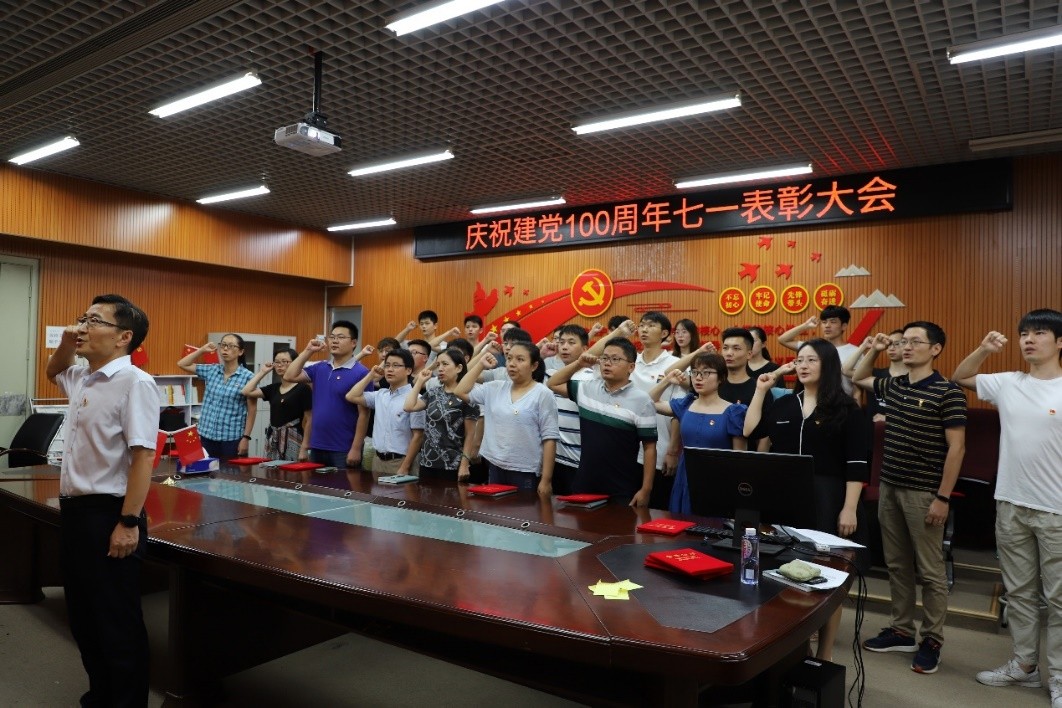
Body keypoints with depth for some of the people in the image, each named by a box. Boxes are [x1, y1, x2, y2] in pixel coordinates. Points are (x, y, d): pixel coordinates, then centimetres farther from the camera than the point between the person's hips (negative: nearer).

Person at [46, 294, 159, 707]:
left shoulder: (134, 383, -17)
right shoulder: (81, 378, 10)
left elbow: (142, 456, -22)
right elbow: (53, 372, 36)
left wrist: (128, 523, -24)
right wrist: (65, 345, 13)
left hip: (107, 514, -10)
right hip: (74, 511, 10)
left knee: (119, 625, 3)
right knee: (82, 617, 21)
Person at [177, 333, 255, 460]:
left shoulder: (247, 377, -7)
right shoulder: (211, 370, 6)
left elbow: (252, 409, -5)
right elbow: (182, 364, 15)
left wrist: (246, 437, -9)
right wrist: (202, 350, 5)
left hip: (232, 438, -4)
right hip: (207, 436, 4)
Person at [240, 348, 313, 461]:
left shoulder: (303, 389, -7)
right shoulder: (273, 388, 12)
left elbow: (308, 420, -8)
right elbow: (247, 392, 4)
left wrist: (305, 448, -12)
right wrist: (262, 372, 7)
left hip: (293, 440, -6)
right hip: (273, 440, 6)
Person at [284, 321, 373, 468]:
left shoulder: (360, 373, -11)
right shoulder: (319, 368, 9)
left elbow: (363, 414, -13)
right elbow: (290, 376, 4)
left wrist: (356, 449, -17)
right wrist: (308, 351, 0)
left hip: (344, 450, -6)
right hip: (317, 446, 6)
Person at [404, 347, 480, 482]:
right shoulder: (433, 392, 10)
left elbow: (470, 434, -9)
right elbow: (408, 407, -3)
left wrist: (465, 465, -13)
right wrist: (420, 381, 4)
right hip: (427, 463, 6)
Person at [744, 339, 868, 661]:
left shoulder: (846, 409, -3)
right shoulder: (784, 404, 11)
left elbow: (856, 464, -7)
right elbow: (750, 431, 8)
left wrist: (850, 508, -14)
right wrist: (761, 390, 7)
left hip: (828, 500, -4)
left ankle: (825, 653, 19)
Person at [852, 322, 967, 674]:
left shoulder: (947, 391, -11)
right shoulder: (893, 385, 7)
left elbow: (956, 448, -12)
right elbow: (857, 379, 26)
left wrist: (942, 497, -15)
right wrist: (873, 350, 10)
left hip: (924, 493, -6)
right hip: (889, 487, 7)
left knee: (930, 570, 5)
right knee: (897, 564, 15)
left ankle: (932, 641, 18)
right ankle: (901, 631, 27)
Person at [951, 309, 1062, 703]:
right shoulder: (1007, 384, 4)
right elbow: (959, 378, 17)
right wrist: (985, 350, 2)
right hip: (1011, 506, 5)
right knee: (1018, 591, 15)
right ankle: (1024, 665, 29)